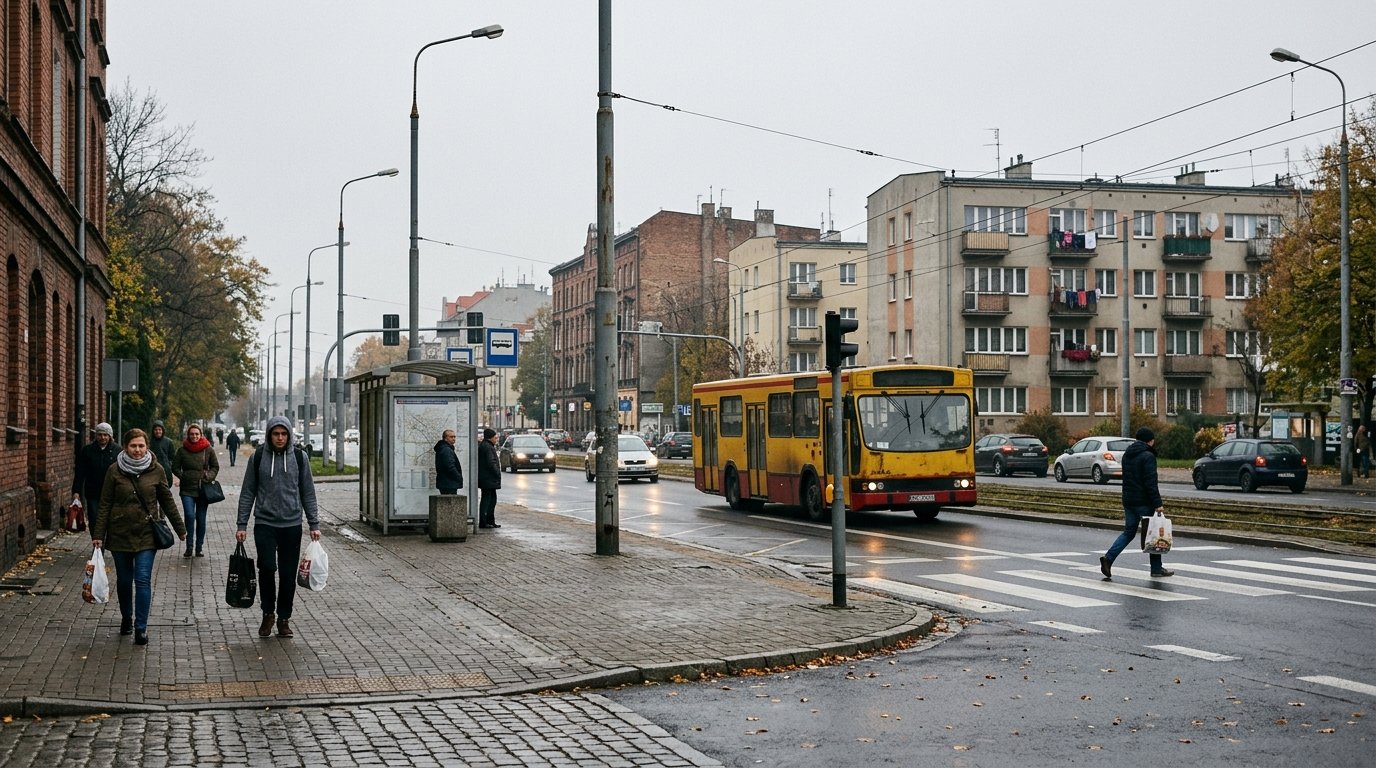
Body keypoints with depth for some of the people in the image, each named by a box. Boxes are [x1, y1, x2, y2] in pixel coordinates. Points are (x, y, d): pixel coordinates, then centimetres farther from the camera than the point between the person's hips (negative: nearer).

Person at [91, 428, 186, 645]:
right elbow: (105, 504, 1)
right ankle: (126, 618, 33)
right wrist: (98, 534, -3)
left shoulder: (156, 471, 0)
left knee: (143, 579, -9)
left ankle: (141, 628, -7)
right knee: (124, 580, 11)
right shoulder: (115, 471, -1)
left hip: (147, 533, -1)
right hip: (120, 533, 1)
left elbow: (167, 501, 9)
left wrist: (180, 528, 13)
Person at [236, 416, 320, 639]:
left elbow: (308, 493, 8)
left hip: (292, 524, 1)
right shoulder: (258, 457, 1)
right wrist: (242, 525, 1)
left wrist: (314, 524, 4)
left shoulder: (299, 457, 3)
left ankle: (284, 618, 17)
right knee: (267, 567, -14)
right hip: (265, 523, -1)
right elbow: (248, 493, 5)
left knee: (288, 574, 3)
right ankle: (268, 613, 6)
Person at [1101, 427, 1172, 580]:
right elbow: (1151, 482, -20)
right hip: (1144, 502, -7)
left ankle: (1108, 558, -6)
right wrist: (1157, 504, -19)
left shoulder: (1127, 455, 13)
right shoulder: (1148, 456, -14)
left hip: (1128, 500, 7)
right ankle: (1156, 569, 9)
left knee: (1129, 531, 12)